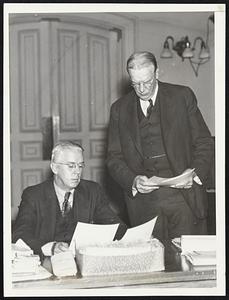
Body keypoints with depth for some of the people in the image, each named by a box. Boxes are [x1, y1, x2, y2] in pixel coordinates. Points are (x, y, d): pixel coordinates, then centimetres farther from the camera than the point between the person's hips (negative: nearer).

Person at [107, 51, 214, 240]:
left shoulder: (183, 96, 4)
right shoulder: (119, 109, 8)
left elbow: (204, 143, 4)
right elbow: (114, 158, 7)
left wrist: (194, 173, -13)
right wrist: (133, 181, -11)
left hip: (185, 196, -1)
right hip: (143, 203, 1)